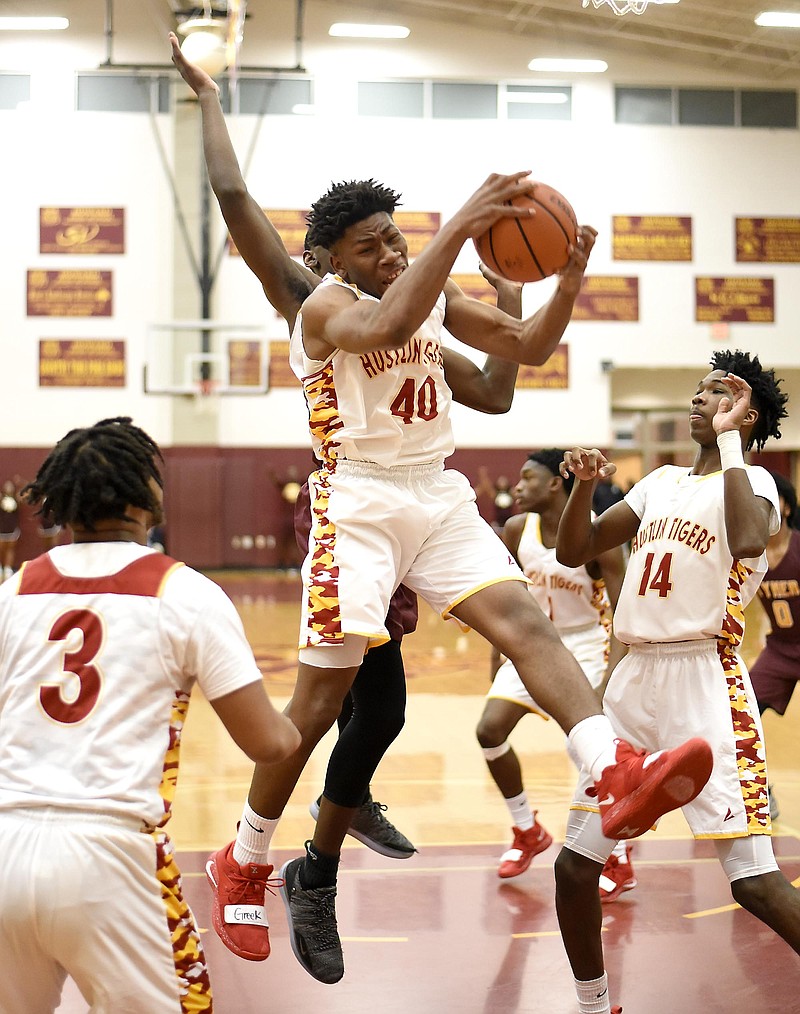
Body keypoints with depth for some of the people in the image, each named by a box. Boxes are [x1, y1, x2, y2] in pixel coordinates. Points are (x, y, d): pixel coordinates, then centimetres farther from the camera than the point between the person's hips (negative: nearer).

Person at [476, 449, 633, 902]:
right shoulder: (518, 529, -7)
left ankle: (620, 863, 3)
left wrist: (611, 675, -31)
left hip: (587, 647, -6)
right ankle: (528, 832, 16)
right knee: (490, 729, -5)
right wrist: (500, 652, 8)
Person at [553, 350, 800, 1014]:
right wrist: (585, 484, -3)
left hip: (707, 680, -7)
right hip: (635, 679, 7)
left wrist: (729, 437, -18)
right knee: (575, 862, 9)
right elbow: (575, 551, 15)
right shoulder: (662, 482, 16)